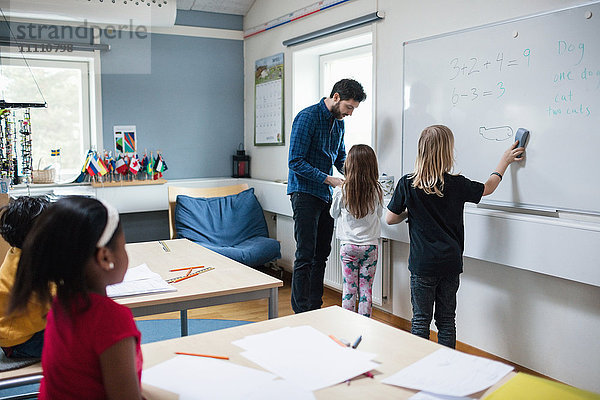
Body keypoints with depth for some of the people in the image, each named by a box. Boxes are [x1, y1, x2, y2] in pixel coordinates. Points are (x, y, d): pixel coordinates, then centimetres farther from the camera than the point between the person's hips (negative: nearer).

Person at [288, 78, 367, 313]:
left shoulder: (338, 122, 11)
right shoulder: (307, 117, -14)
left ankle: (315, 308, 21)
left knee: (321, 254, 11)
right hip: (305, 194, -8)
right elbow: (296, 162, -19)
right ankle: (300, 314, 1)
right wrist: (329, 179, -22)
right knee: (306, 255, -7)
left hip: (326, 195, 8)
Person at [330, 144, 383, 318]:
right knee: (366, 287, 8)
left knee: (349, 287, 7)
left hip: (348, 246, -1)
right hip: (370, 245, 1)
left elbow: (334, 214, 5)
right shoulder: (376, 190, -8)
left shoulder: (341, 190, -12)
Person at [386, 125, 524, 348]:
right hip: (451, 263, 2)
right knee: (447, 320, 14)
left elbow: (390, 219, -3)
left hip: (422, 265, -1)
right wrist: (505, 161, 26)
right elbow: (488, 187, 13)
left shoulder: (407, 184, -10)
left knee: (421, 321, 9)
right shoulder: (456, 184, -6)